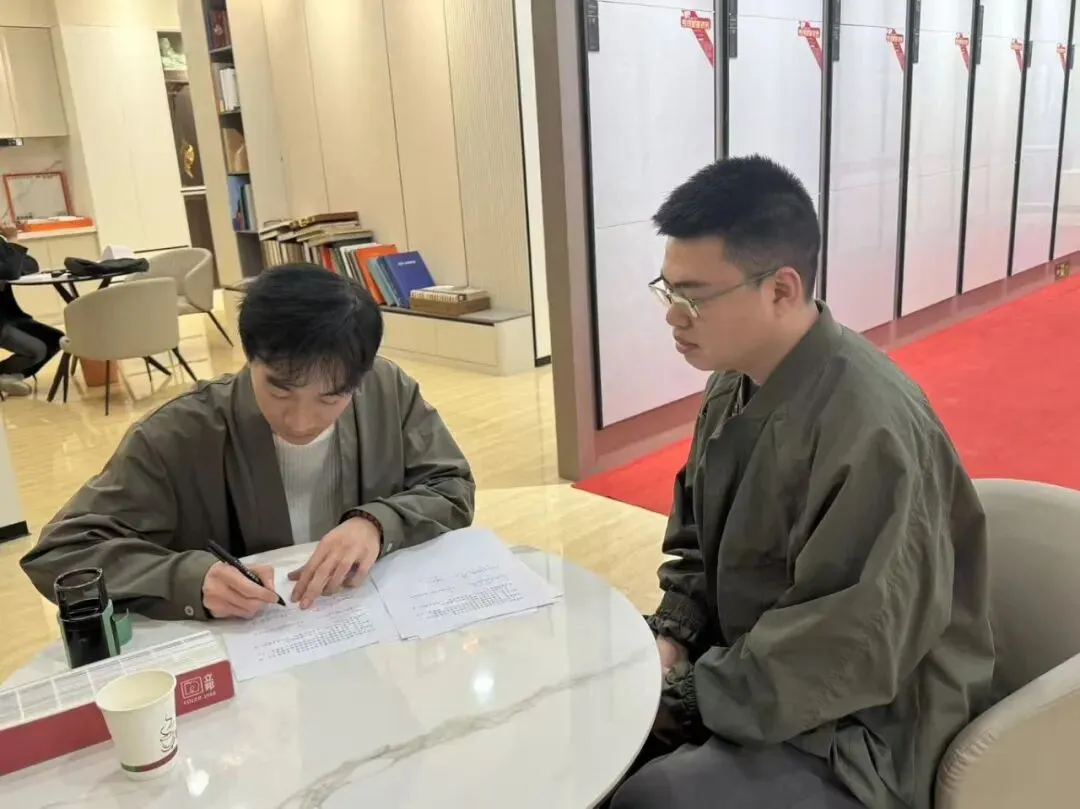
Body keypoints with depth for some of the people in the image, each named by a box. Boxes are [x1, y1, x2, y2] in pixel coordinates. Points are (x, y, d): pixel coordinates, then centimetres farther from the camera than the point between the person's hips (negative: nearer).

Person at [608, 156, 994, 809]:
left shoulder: (869, 427, -28)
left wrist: (683, 696, -19)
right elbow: (699, 541, 11)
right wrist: (673, 636, -4)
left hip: (866, 734, -7)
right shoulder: (737, 379, -2)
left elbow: (848, 656, -27)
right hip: (752, 662, 8)